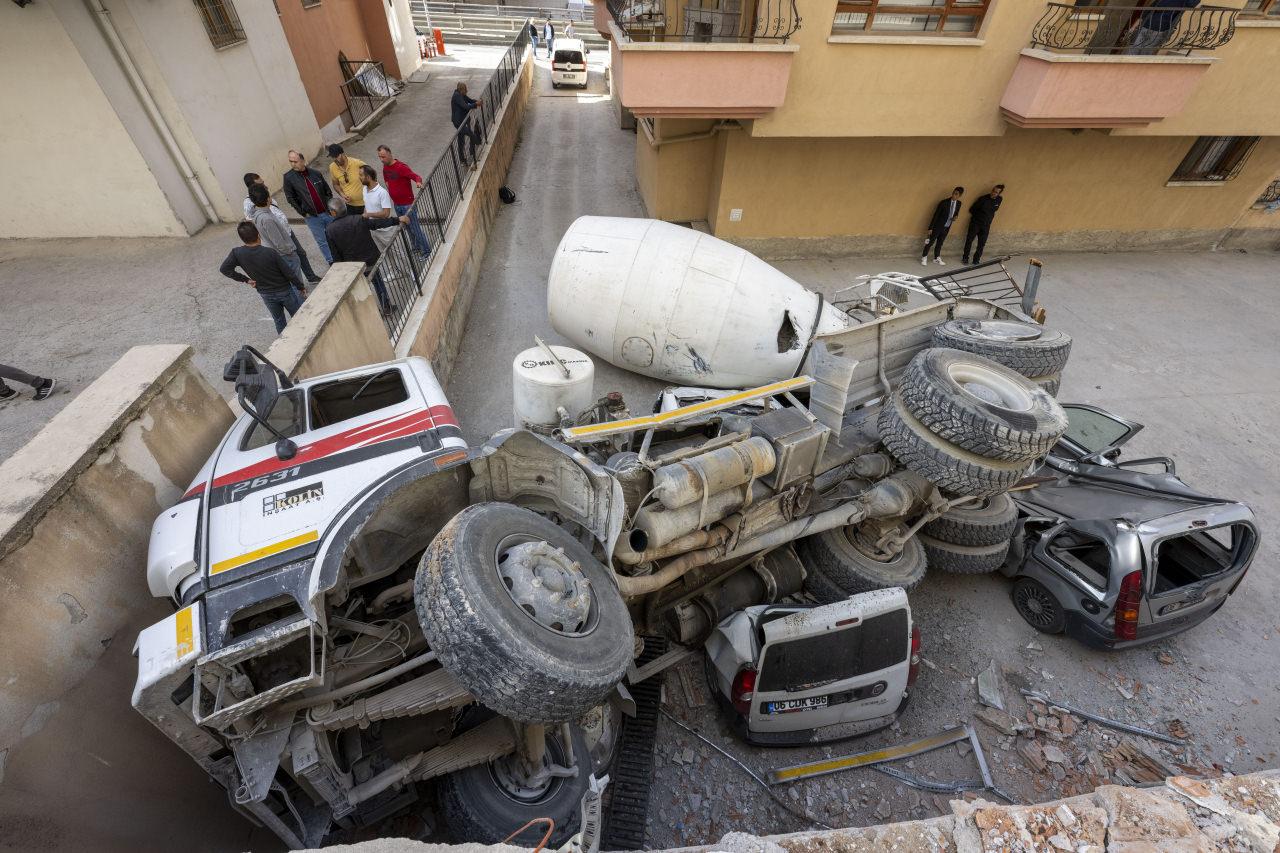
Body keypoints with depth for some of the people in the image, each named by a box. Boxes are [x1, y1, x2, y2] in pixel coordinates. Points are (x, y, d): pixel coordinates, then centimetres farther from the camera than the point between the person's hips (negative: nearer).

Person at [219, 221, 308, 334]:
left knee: (278, 320, 20)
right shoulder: (270, 252, -24)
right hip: (284, 291, -3)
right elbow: (289, 273, -18)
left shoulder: (237, 253, -15)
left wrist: (246, 279, 1)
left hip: (265, 294, 4)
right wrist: (301, 286, -3)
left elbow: (224, 269, -9)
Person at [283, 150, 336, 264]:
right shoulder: (288, 177, -7)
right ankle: (332, 262, 19)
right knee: (322, 242, 6)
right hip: (311, 216, -1)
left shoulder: (315, 173, -4)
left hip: (327, 212, 2)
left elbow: (328, 191, 8)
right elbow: (290, 198, -3)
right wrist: (303, 213, -6)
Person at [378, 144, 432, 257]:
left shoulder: (401, 167, -19)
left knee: (415, 228, -3)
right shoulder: (385, 167, 5)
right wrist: (391, 190, 12)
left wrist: (419, 182, -52)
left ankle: (426, 250, 9)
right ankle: (416, 247, 31)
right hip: (396, 204, 8)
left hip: (407, 204, -8)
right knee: (407, 228, 17)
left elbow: (416, 176, -31)